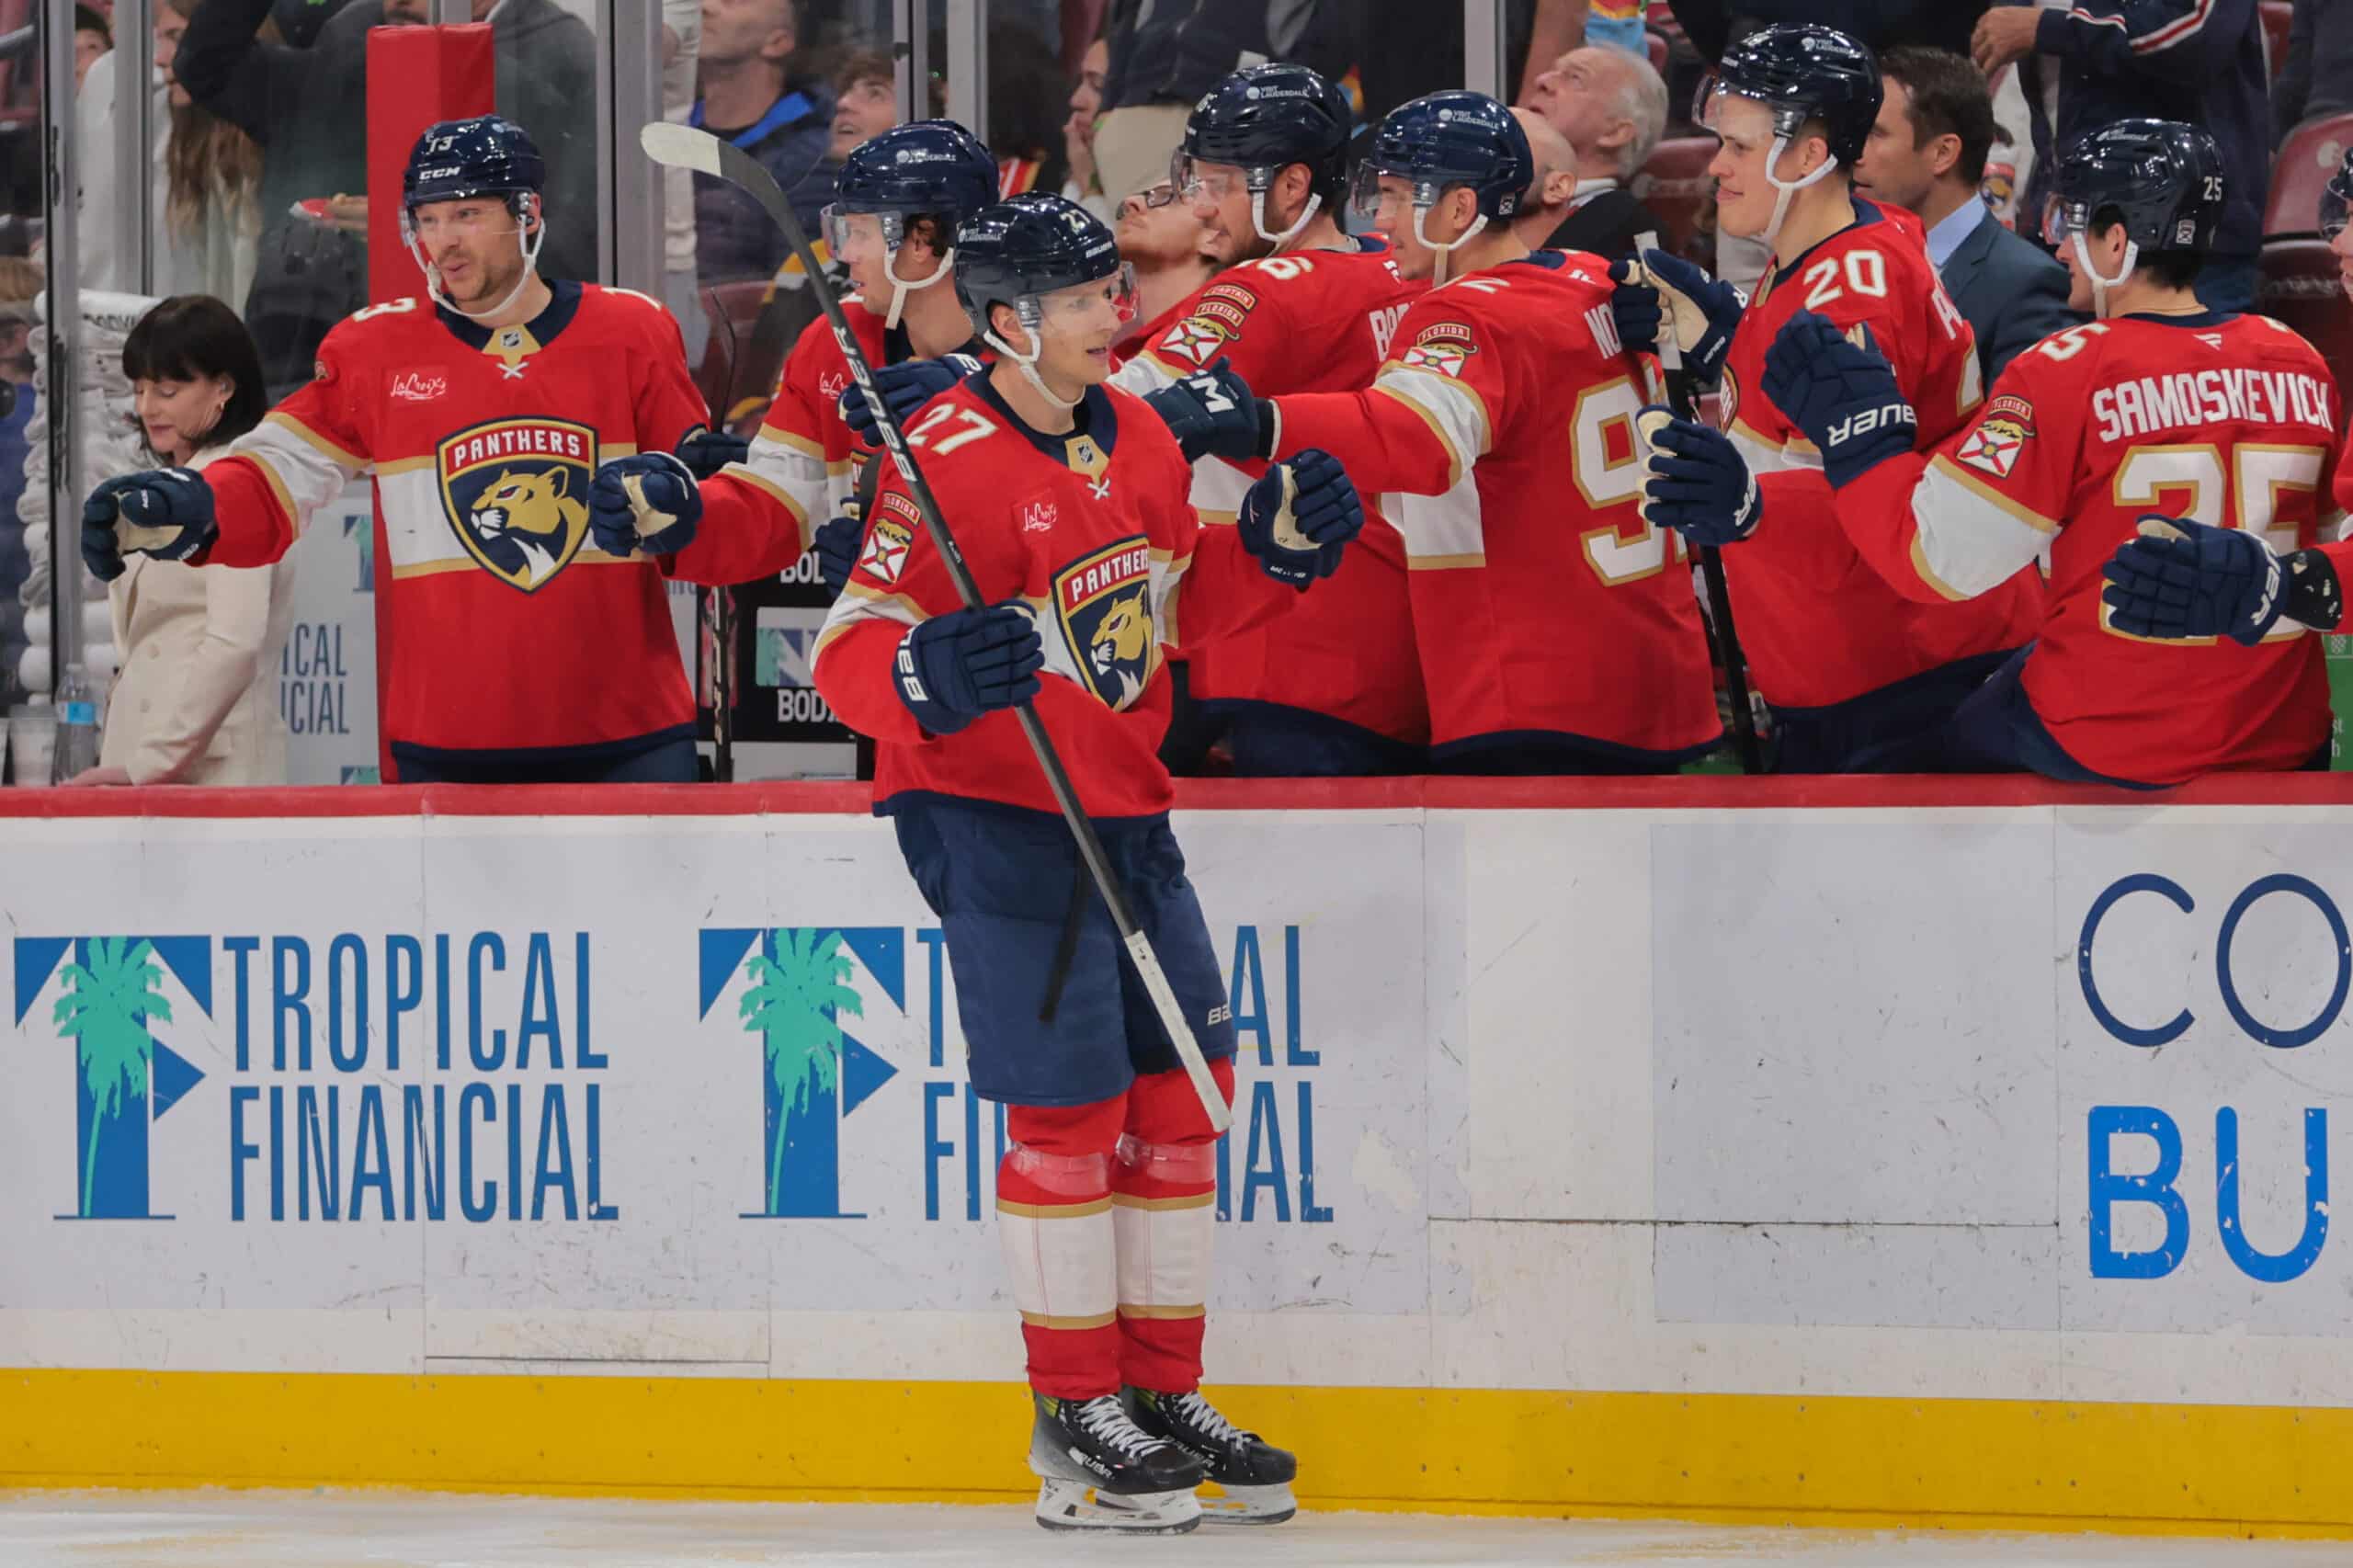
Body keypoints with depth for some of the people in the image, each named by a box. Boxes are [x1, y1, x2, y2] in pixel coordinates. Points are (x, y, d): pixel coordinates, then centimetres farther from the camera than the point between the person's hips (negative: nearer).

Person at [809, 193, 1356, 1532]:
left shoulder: (1136, 437, 8)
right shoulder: (950, 464, -18)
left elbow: (1177, 604, 20)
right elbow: (850, 651, -21)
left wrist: (1274, 548, 3)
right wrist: (926, 675, -42)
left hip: (1125, 810, 8)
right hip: (991, 815, -8)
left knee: (1180, 1092, 9)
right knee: (1069, 1108, -6)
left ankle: (1165, 1394, 21)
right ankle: (1077, 1420, 6)